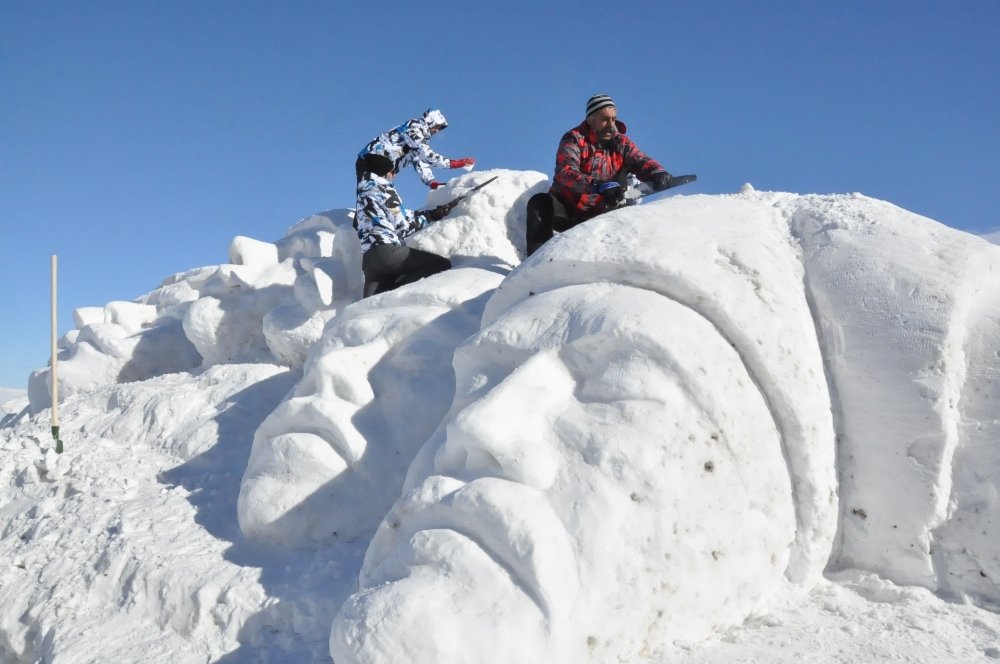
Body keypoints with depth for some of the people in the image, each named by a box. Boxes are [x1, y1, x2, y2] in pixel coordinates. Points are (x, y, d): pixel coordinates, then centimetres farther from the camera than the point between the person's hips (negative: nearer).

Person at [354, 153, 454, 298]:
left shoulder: (363, 194, 29)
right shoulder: (383, 188, 4)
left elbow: (399, 215, 25)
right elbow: (402, 226, 0)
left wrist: (433, 212, 26)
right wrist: (429, 217, 15)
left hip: (367, 259, 9)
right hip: (387, 251, -9)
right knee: (443, 264, -9)